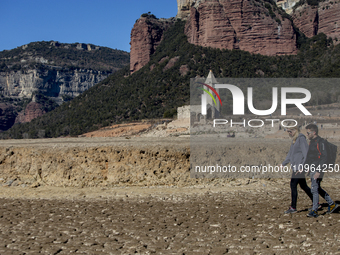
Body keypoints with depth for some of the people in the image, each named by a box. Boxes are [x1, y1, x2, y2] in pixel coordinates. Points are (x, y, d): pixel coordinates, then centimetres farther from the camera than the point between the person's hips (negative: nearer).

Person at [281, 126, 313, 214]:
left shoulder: (301, 138, -12)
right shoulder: (294, 140, 16)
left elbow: (306, 153, -17)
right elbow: (290, 153, 25)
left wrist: (303, 166, -23)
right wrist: (283, 163, 21)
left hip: (299, 167, -10)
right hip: (295, 167, 10)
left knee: (293, 185, -9)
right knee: (303, 186, 14)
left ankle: (293, 207, -5)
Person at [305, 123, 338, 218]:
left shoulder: (320, 142, -15)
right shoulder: (311, 142, 15)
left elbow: (324, 157, -20)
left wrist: (319, 171, -24)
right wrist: (304, 167, 17)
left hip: (318, 170, -10)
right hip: (312, 169, 10)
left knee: (314, 189, -7)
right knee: (317, 189, 15)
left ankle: (314, 210, 0)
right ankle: (332, 204, 26)